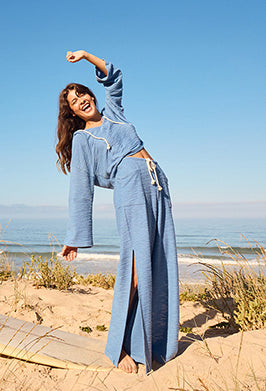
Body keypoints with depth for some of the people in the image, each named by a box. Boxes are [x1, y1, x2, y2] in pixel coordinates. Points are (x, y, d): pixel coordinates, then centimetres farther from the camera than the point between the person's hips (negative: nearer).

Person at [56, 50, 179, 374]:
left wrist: (85, 55, 26)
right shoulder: (81, 138, 11)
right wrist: (75, 237, 1)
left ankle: (158, 340, 9)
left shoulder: (111, 112, 25)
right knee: (136, 266, -15)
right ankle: (123, 346, -6)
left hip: (157, 185, 6)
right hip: (131, 185, -5)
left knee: (161, 264, 0)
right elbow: (80, 189, 5)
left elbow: (113, 76, 37)